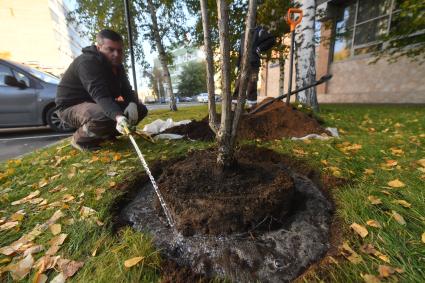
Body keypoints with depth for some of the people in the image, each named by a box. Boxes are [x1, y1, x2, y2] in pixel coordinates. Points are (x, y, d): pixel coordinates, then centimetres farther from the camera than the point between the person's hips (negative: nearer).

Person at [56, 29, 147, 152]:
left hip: (101, 105, 8)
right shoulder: (87, 62, -23)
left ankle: (106, 134, 10)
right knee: (105, 117, -42)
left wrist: (133, 104, -26)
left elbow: (127, 90, -1)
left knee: (141, 109, -1)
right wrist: (118, 117, -56)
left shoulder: (117, 66, 4)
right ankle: (80, 139, -7)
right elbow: (100, 95, -38)